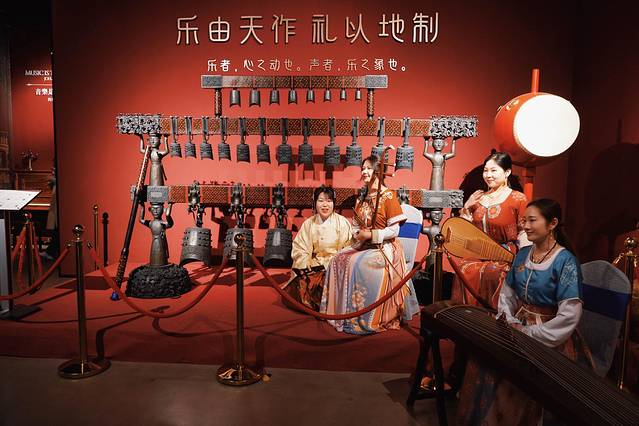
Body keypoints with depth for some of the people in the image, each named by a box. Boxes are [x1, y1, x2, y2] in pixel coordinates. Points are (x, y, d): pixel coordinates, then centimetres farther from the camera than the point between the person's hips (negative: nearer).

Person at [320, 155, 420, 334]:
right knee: (338, 259, -14)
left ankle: (364, 319, -21)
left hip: (384, 247, -7)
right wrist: (359, 235, -3)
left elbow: (394, 230, -13)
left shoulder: (388, 196, -8)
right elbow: (356, 227, 19)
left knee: (358, 264, -31)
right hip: (363, 245, 7)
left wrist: (370, 235, -19)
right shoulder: (362, 198, 15)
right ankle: (341, 311, -7)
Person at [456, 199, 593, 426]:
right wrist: (509, 321, -3)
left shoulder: (565, 261, -14)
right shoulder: (523, 254, 6)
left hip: (548, 337, -5)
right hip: (518, 325, 5)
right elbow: (508, 292, 13)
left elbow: (569, 315, -19)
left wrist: (530, 335, -17)